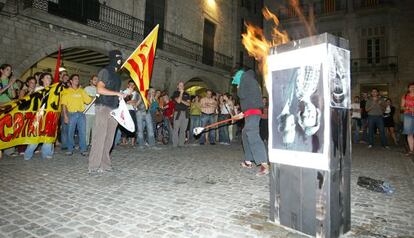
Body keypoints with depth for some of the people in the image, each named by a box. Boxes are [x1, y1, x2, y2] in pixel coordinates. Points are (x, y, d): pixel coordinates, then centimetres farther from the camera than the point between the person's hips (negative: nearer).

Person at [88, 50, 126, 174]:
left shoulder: (117, 75, 21)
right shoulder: (105, 71, -2)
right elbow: (99, 89, -14)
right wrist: (117, 93, -14)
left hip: (113, 109, 7)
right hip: (103, 107, -7)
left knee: (109, 138, 5)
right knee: (100, 137, -8)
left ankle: (105, 164, 10)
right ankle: (94, 166, -3)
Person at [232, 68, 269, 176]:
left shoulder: (245, 76, 1)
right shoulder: (251, 80, 27)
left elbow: (242, 95, -10)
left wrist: (239, 88, 11)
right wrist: (243, 113, 30)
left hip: (252, 112, -10)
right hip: (251, 112, 10)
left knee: (253, 136, -19)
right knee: (246, 135, 18)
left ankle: (264, 165, -27)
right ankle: (248, 161, 24)